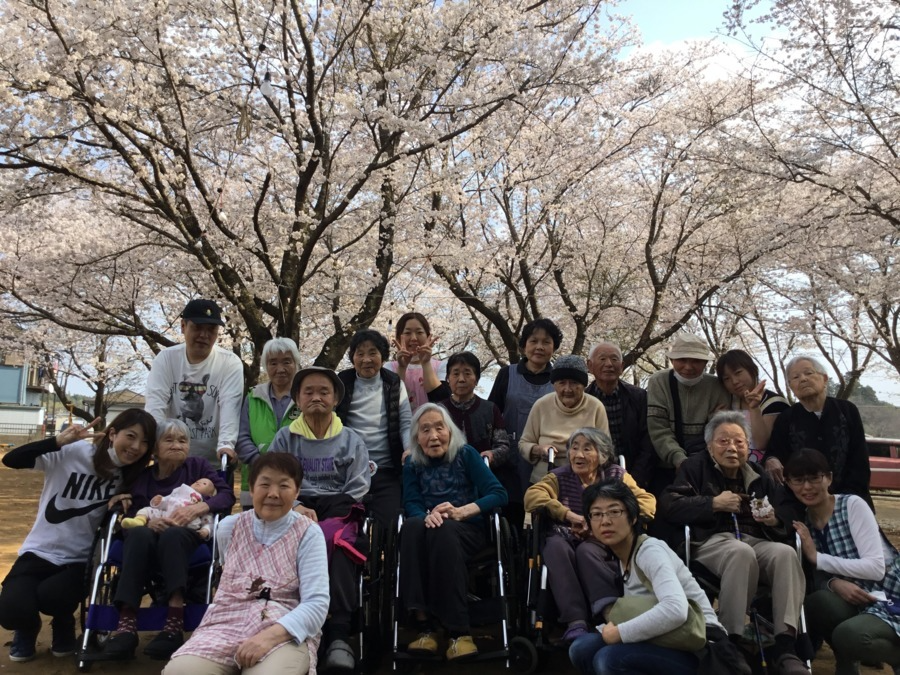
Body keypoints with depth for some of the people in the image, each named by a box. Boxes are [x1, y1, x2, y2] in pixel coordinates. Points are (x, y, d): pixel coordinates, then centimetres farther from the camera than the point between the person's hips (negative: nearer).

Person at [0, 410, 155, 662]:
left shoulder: (132, 477, -4)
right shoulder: (73, 452, -14)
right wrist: (58, 441, -32)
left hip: (80, 560, 1)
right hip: (39, 553, -1)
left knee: (49, 596, -28)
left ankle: (64, 625, 10)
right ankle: (28, 627, 15)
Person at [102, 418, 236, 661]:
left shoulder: (198, 466, 10)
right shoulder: (141, 476, 15)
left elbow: (227, 495, -4)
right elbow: (129, 515, 4)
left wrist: (196, 508, -21)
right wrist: (147, 521, -19)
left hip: (187, 537, -2)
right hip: (148, 538, 2)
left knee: (171, 534, -37)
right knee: (140, 533, -33)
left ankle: (174, 623, -43)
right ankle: (127, 623, -42)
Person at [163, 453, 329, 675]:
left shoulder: (308, 533, -2)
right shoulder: (229, 527, 11)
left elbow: (316, 603, -12)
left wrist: (271, 635, -25)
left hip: (287, 632, -3)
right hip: (226, 625, 3)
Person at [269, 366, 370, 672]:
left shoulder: (352, 440, 15)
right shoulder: (285, 438, 16)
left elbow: (357, 492, 5)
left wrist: (329, 519, -11)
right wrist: (296, 509, -15)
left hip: (339, 513, 0)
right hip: (295, 511, 0)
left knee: (338, 543, -36)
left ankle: (338, 634, -39)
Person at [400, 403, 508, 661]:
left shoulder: (466, 454, 3)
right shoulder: (412, 463, 13)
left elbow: (499, 494, -7)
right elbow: (411, 504, -1)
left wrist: (461, 511, -21)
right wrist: (427, 516, -25)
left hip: (467, 530, -2)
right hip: (430, 531, 2)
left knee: (443, 531, -36)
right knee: (412, 526, -33)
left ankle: (459, 632, -37)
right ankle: (424, 624, -37)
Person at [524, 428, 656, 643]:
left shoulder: (616, 476, 8)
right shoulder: (560, 477, 7)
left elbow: (648, 503, -7)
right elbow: (532, 495, -11)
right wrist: (570, 515, -22)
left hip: (603, 546, -1)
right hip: (565, 542, 1)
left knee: (586, 550, -34)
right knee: (555, 544, -33)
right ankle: (575, 621, -37)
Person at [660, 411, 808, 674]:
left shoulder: (759, 476, 26)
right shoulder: (695, 467, 13)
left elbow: (789, 514, 21)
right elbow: (668, 505, -2)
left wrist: (775, 519, -3)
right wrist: (714, 503, -6)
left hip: (756, 540, 4)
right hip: (712, 540, -4)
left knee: (786, 553, -30)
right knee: (741, 553, -38)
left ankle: (785, 644, -32)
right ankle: (729, 641, -31)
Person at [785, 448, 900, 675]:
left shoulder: (852, 505, -12)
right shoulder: (802, 521, 3)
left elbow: (876, 567, -20)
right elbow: (815, 578, 2)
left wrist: (817, 557, -19)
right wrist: (834, 583, -21)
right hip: (856, 601, 4)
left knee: (848, 635, -33)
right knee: (816, 602, -28)